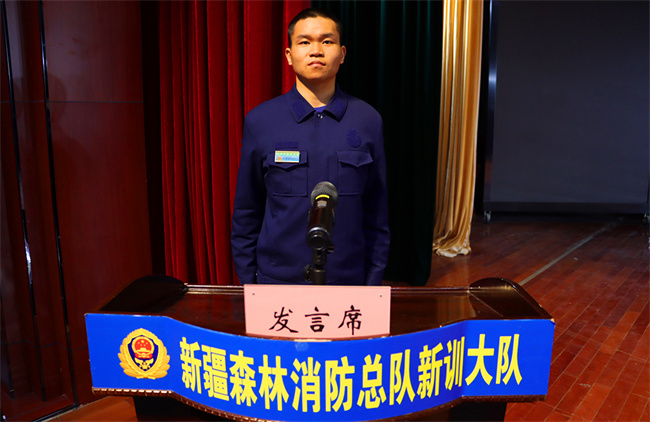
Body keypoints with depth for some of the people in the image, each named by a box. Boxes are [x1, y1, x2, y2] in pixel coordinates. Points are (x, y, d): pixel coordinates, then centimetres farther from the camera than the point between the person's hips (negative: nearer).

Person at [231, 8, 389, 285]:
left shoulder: (368, 121, -2)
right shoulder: (259, 121, -4)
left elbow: (376, 212, 2)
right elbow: (246, 212, 2)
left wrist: (374, 280, 2)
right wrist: (247, 279, 3)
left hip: (348, 278, 1)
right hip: (278, 277, 0)